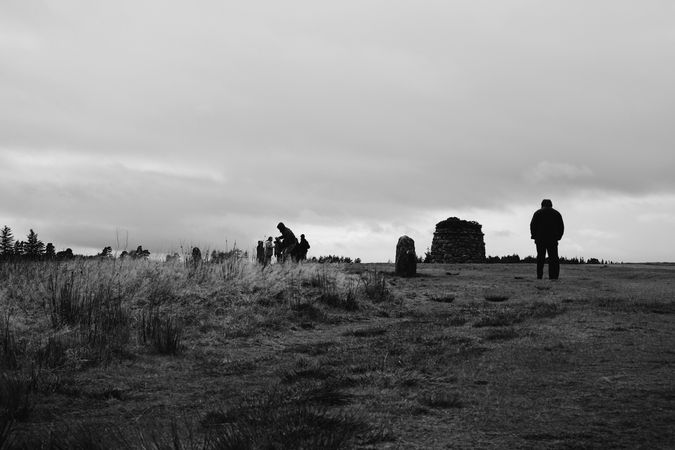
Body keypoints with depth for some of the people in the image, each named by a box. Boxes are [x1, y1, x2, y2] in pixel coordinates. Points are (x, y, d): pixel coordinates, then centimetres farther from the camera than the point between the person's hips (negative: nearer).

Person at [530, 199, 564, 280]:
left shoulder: (538, 213, 6)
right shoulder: (557, 213, 13)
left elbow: (533, 225, -3)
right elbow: (561, 227, 8)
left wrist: (534, 236, 4)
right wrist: (557, 238, 13)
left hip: (540, 239, -1)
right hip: (553, 240, 1)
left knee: (540, 258, 5)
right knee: (553, 258, 1)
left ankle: (539, 276, -2)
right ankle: (553, 276, -10)